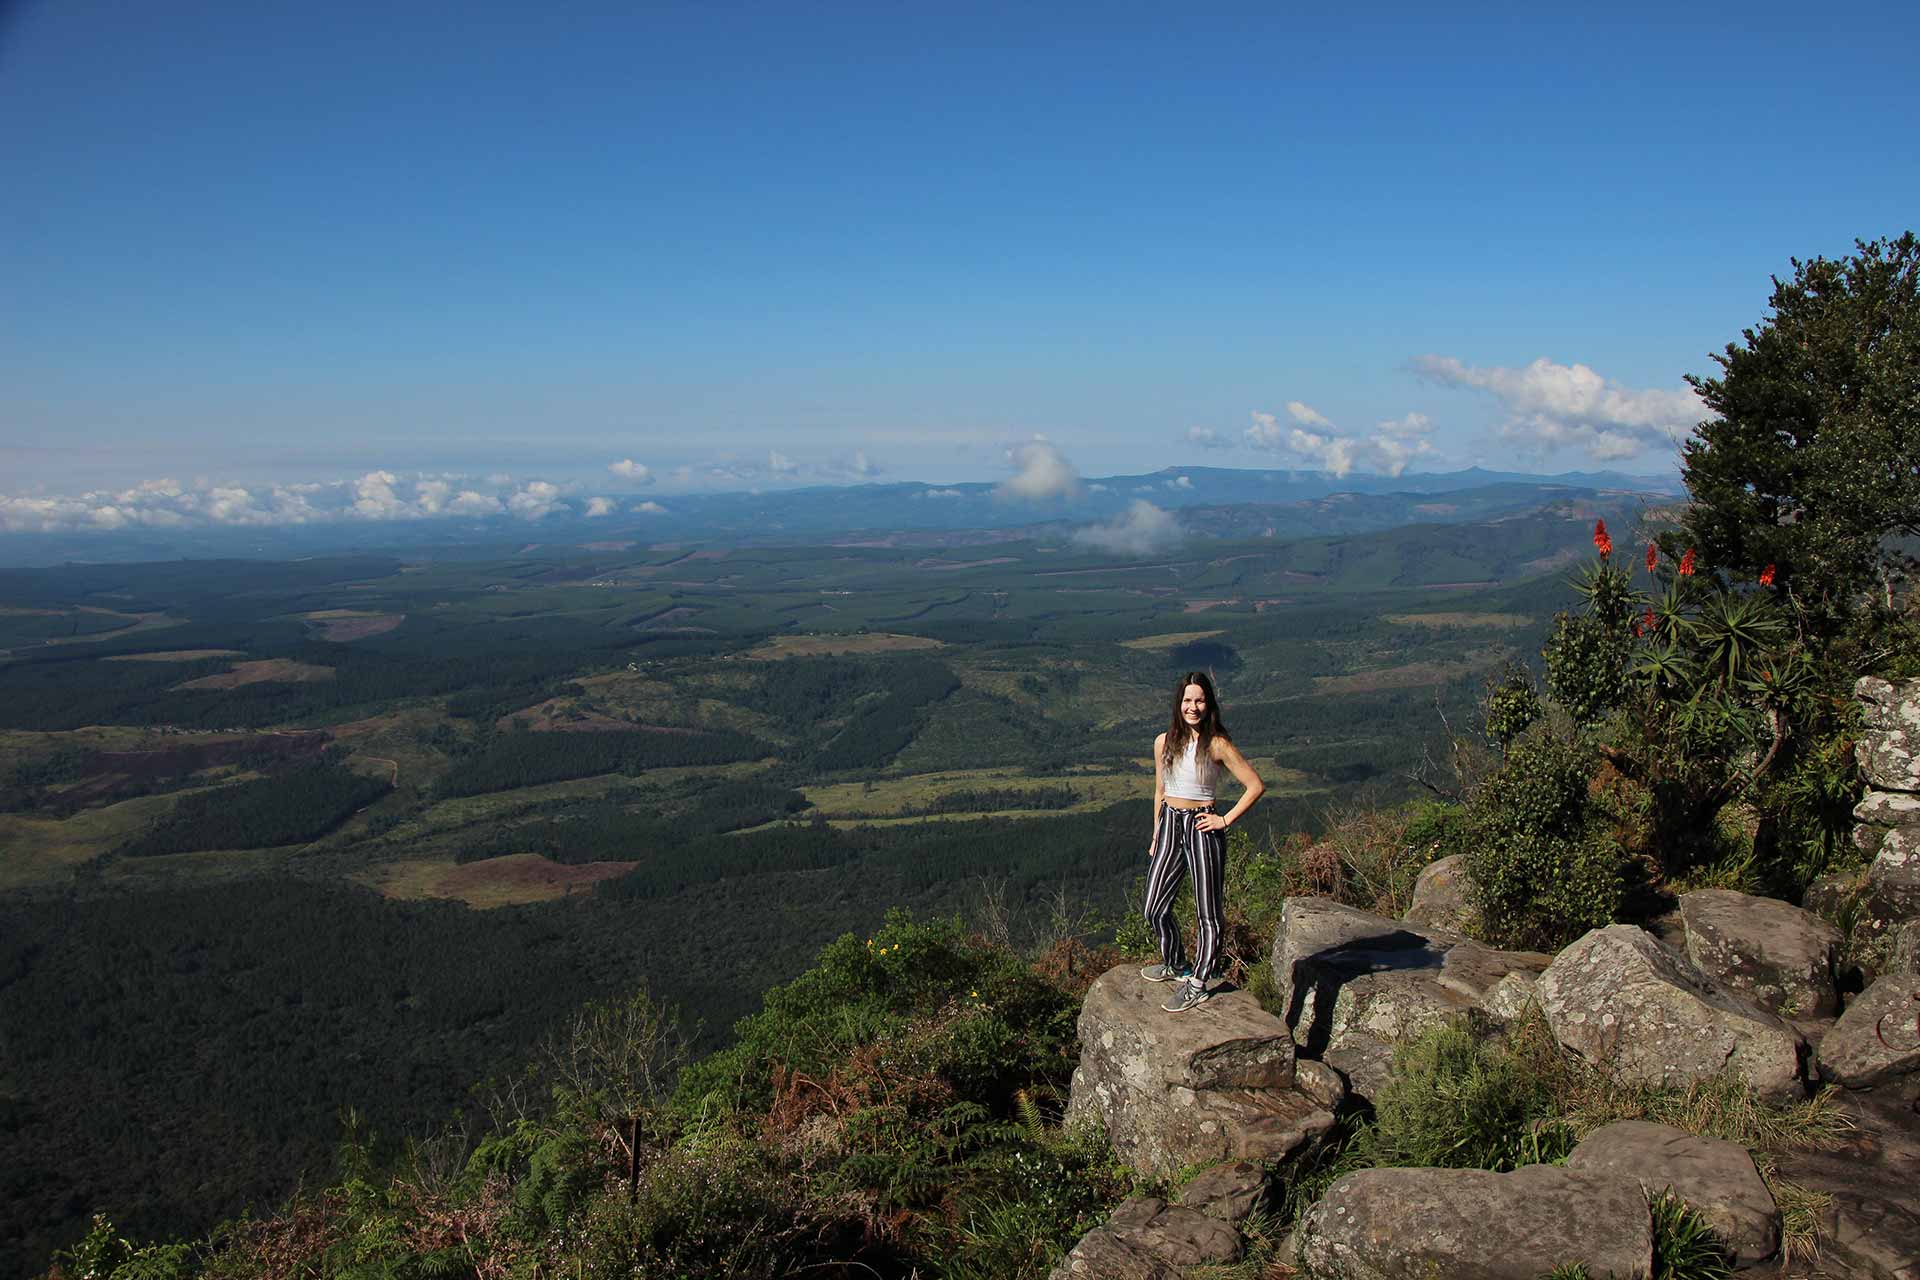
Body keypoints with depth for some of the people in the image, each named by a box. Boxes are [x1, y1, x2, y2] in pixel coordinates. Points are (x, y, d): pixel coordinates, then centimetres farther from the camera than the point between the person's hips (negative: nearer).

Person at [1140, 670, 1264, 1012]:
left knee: (1208, 912, 5)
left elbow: (1256, 786, -8)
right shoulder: (1164, 742, 5)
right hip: (1169, 825, 5)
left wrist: (1226, 820, -9)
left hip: (1202, 828, -5)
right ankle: (1176, 965, 34)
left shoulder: (1217, 745, -10)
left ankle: (1197, 984, 17)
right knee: (1155, 909, 10)